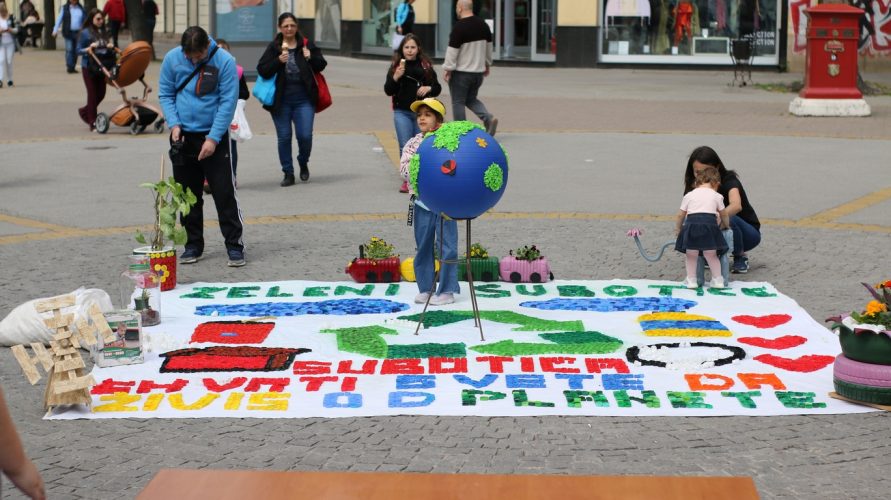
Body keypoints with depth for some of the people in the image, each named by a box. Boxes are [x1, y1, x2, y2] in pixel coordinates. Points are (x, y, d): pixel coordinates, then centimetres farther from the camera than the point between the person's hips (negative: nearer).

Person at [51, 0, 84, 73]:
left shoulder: (81, 9, 9)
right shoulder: (65, 8, 3)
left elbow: (84, 20, 15)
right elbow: (59, 19, 1)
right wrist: (55, 30, -7)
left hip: (78, 32, 3)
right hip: (68, 33, -3)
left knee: (76, 51, 5)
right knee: (69, 50, -9)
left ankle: (72, 68, 14)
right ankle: (69, 68, -9)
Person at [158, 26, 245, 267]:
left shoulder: (224, 61, -13)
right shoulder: (172, 58, -3)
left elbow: (228, 102, -13)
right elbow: (165, 94, 6)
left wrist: (213, 138, -17)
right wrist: (174, 123, -9)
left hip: (214, 136, -3)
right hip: (183, 136, 3)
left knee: (224, 193, -6)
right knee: (188, 193, 10)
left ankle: (234, 245, 0)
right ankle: (193, 245, 20)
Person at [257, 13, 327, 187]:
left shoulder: (306, 45, 2)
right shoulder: (273, 48, -1)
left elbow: (321, 65, 6)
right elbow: (262, 70, -8)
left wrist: (310, 58, -14)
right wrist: (278, 60, -22)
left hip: (304, 100, 0)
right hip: (281, 101, 0)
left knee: (305, 136, -4)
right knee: (284, 137, 5)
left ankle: (303, 163, 25)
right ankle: (288, 174, 16)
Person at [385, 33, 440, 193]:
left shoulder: (425, 66, 4)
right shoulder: (396, 66, 2)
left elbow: (437, 88, 9)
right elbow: (388, 90, 0)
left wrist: (429, 88, -12)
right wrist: (395, 77, -16)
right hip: (402, 112, 0)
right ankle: (407, 180, 3)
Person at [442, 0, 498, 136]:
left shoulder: (459, 27, -17)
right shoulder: (483, 24, 6)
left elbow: (452, 51, -17)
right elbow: (489, 47, 16)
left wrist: (448, 69, -10)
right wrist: (487, 64, 26)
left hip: (461, 72, -7)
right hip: (478, 71, 7)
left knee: (458, 102, 5)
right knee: (471, 99, 20)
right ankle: (489, 118, -2)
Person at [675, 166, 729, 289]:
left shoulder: (689, 195, 19)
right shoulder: (716, 196, 18)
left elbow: (681, 214, 20)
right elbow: (723, 214, 29)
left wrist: (678, 228, 37)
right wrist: (726, 225, 49)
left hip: (691, 223, 0)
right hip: (709, 222, 0)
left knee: (691, 256, 11)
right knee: (711, 255, 12)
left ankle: (691, 280, 12)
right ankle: (717, 280, 14)